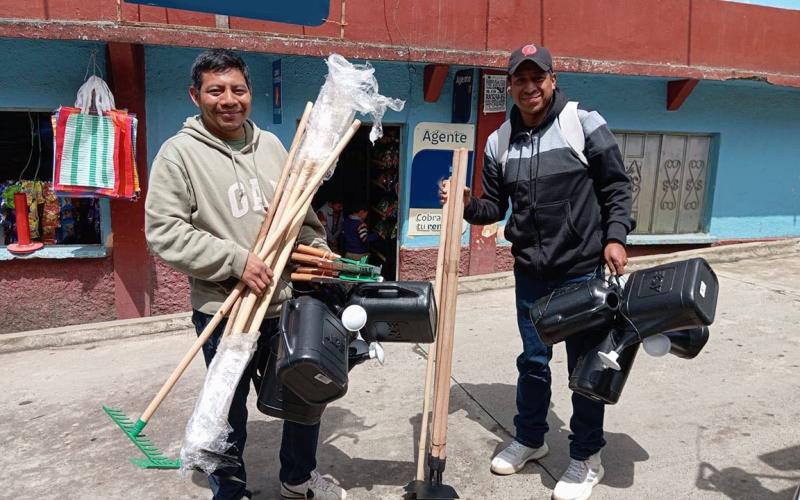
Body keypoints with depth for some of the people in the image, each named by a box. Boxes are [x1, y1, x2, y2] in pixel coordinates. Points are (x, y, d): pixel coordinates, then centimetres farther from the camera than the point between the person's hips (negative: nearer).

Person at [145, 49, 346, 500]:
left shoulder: (270, 144, 8)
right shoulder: (180, 153, -8)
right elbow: (164, 232, -14)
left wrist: (317, 251, 4)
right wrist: (237, 260, -20)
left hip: (288, 303, 6)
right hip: (224, 312, -5)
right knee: (230, 414, 11)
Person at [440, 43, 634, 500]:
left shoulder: (585, 124, -6)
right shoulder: (499, 142, 5)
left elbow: (617, 186, -2)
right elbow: (496, 207, 9)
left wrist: (615, 237, -13)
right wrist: (468, 204, -10)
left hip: (582, 270, -3)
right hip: (530, 272, 4)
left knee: (585, 364, 7)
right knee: (533, 360, 17)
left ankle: (588, 458, 24)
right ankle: (530, 438, 37)